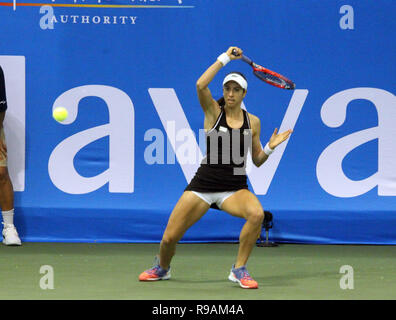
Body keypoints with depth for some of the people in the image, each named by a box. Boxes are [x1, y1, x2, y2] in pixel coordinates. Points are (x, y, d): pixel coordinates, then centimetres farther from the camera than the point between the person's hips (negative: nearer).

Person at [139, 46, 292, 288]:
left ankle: (239, 270, -15)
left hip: (235, 189, 1)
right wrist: (225, 58, -15)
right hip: (203, 184, -1)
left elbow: (257, 160, 14)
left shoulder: (252, 122, 6)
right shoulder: (214, 112, 0)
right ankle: (162, 268, 33)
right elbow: (201, 85, -20)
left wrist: (270, 147, -6)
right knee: (170, 237, -4)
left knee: (257, 214, -32)